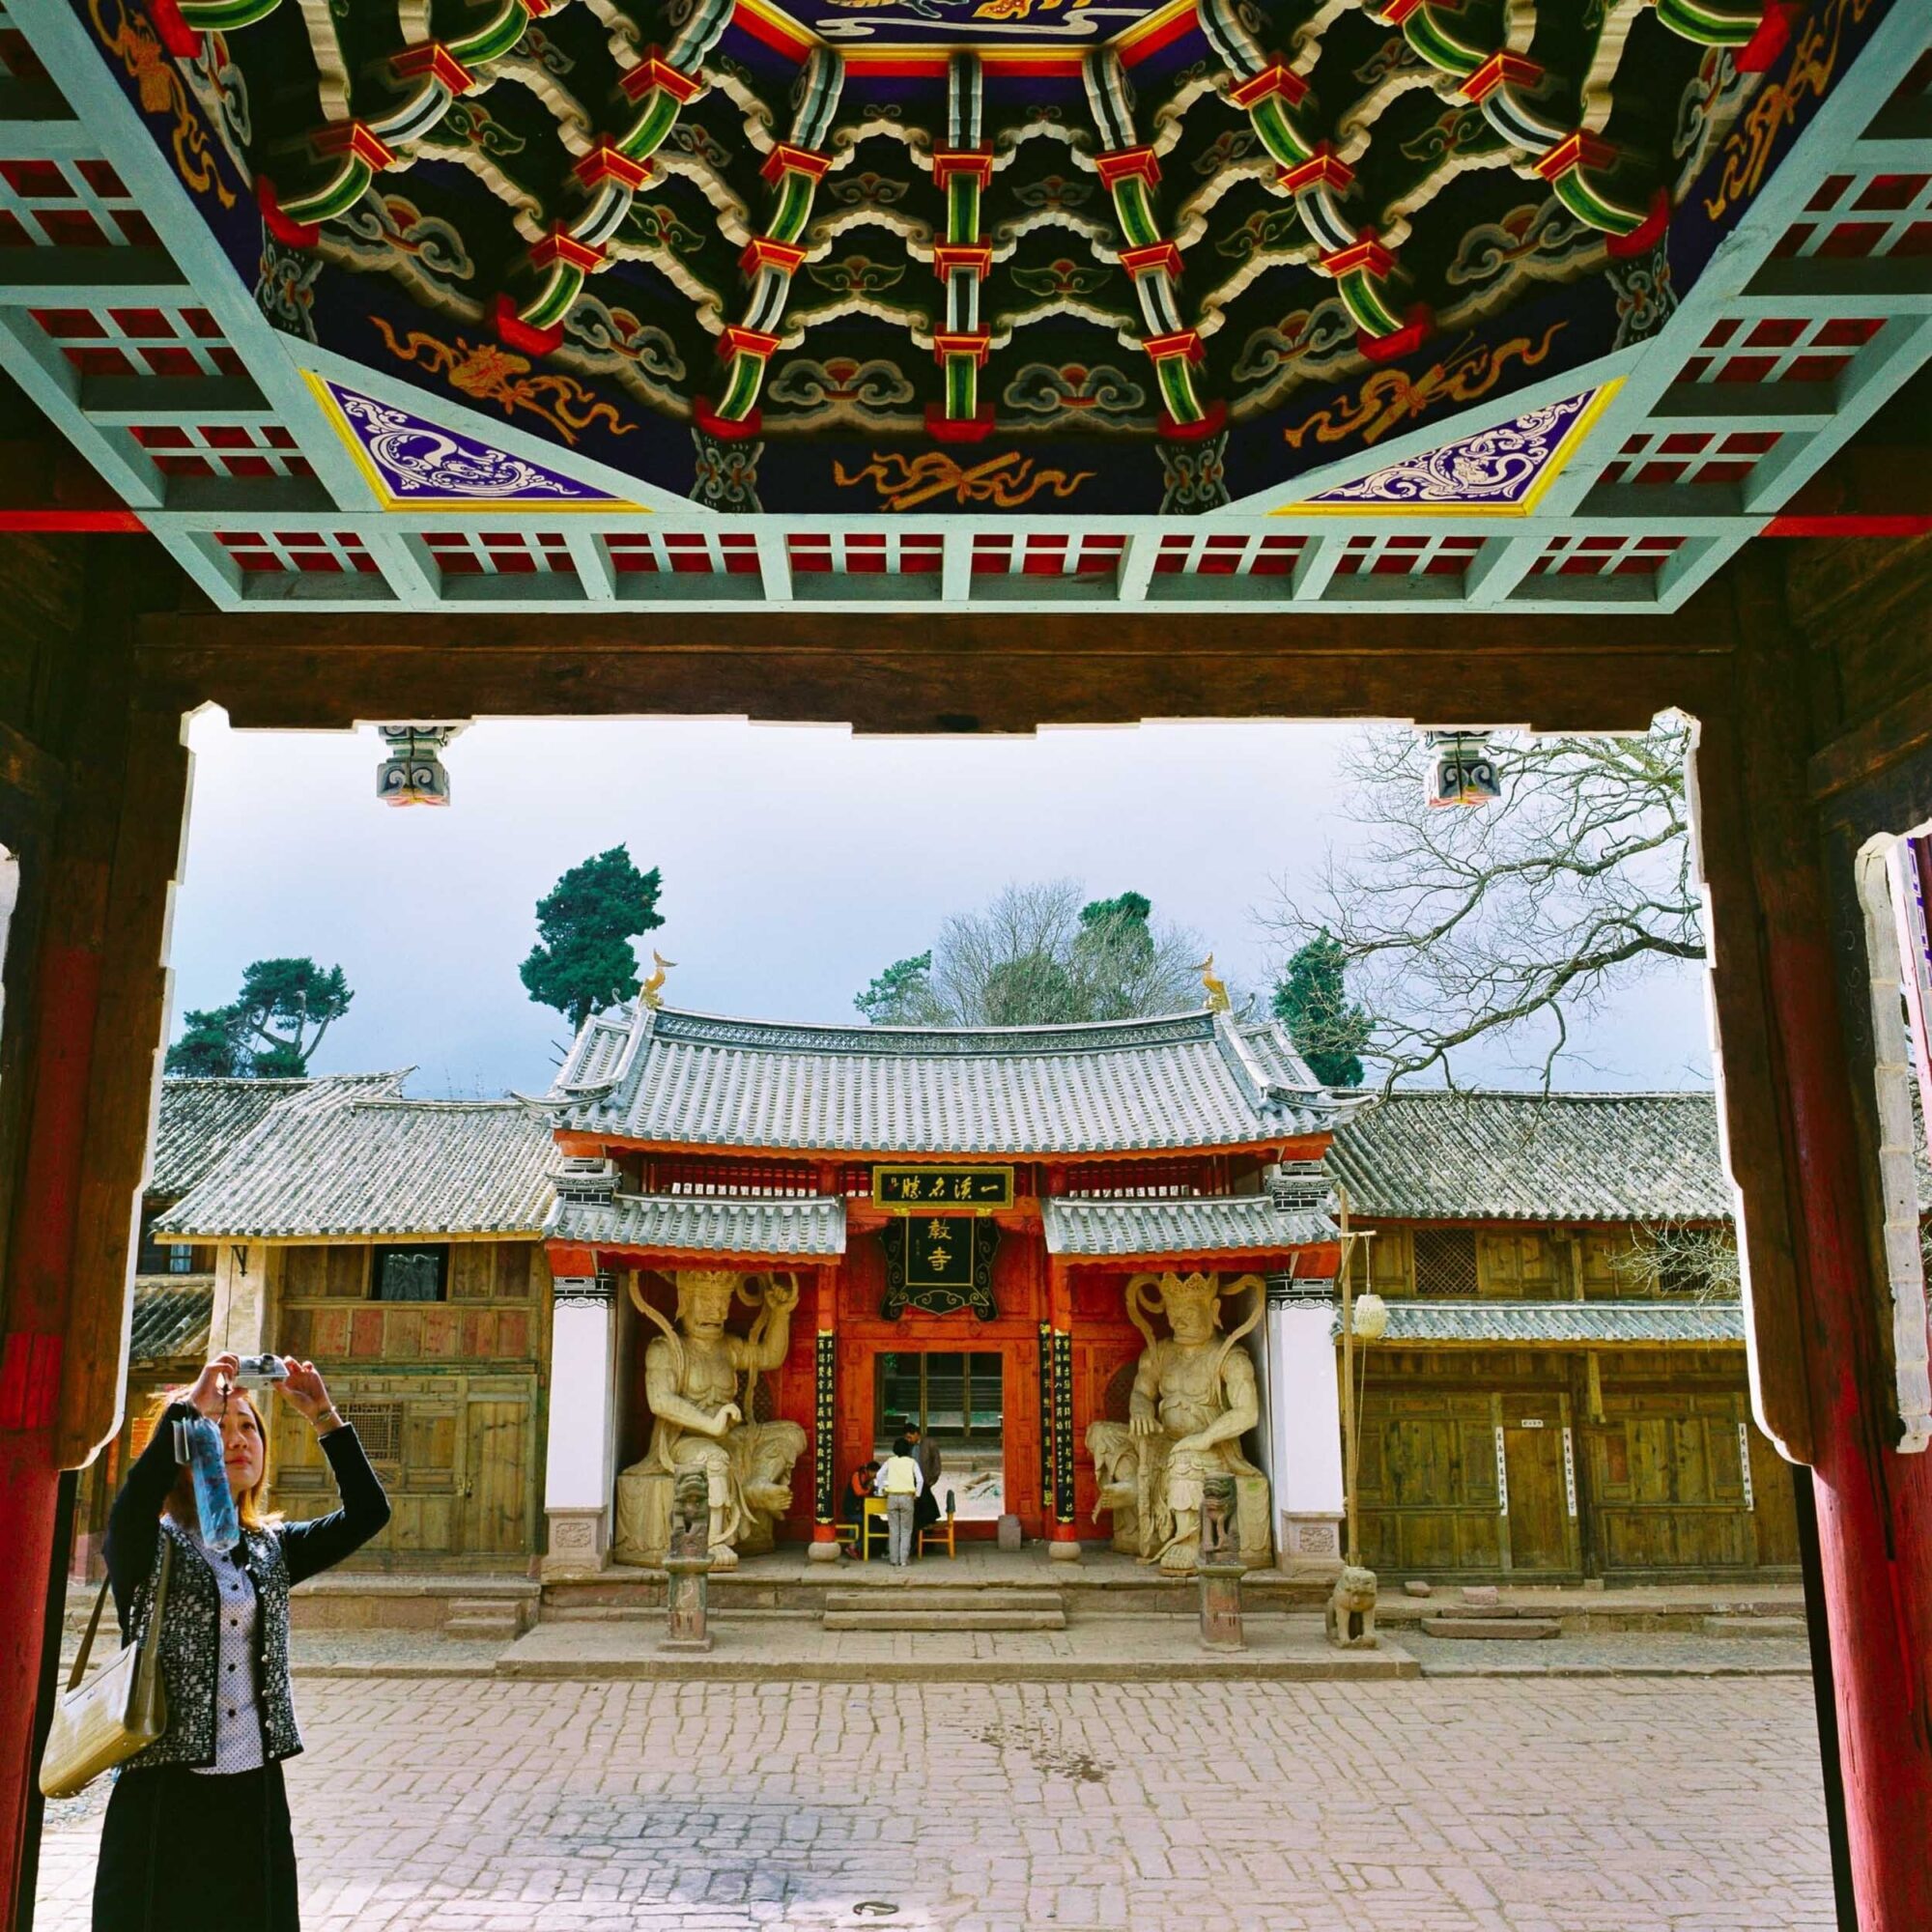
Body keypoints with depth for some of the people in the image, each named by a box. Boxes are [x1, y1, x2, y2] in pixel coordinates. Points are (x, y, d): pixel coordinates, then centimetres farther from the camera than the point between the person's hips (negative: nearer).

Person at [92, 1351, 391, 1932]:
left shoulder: (271, 1548, 9)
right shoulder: (150, 1547, -5)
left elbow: (367, 1512, -1)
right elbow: (133, 1504, -28)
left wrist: (323, 1415, -6)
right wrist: (190, 1405, -25)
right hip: (165, 1794, -4)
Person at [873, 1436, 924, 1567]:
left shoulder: (890, 1461, 9)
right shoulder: (912, 1462, 5)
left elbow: (880, 1474, -1)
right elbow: (920, 1479, -5)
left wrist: (882, 1491, 9)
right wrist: (917, 1494, 6)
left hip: (892, 1497, 1)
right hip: (907, 1497, -1)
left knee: (893, 1530, 8)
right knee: (906, 1530, 6)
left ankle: (894, 1560, 7)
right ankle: (904, 1559, 0)